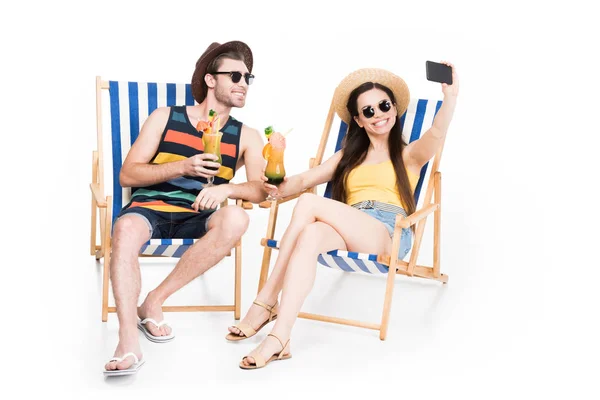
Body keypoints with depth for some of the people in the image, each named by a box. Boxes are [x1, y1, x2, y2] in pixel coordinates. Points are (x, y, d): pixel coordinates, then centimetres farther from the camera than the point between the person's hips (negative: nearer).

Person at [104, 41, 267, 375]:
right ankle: (129, 342, -39)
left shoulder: (246, 137, 11)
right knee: (126, 228, -37)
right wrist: (182, 166, -13)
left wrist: (226, 188, -26)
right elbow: (128, 174, 1)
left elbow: (260, 190, -5)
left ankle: (153, 302, -21)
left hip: (196, 218, 2)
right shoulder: (165, 118, 8)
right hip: (149, 208, -1)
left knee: (236, 219, -33)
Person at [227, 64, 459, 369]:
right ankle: (279, 338, -43)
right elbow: (305, 179, 17)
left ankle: (266, 302, -28)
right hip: (347, 233, 3)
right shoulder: (349, 156, 29)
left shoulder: (409, 155, 17)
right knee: (310, 234, -34)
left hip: (388, 234, -3)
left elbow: (436, 135, -5)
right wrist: (280, 189, -7)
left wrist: (450, 99, -26)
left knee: (309, 203, -26)